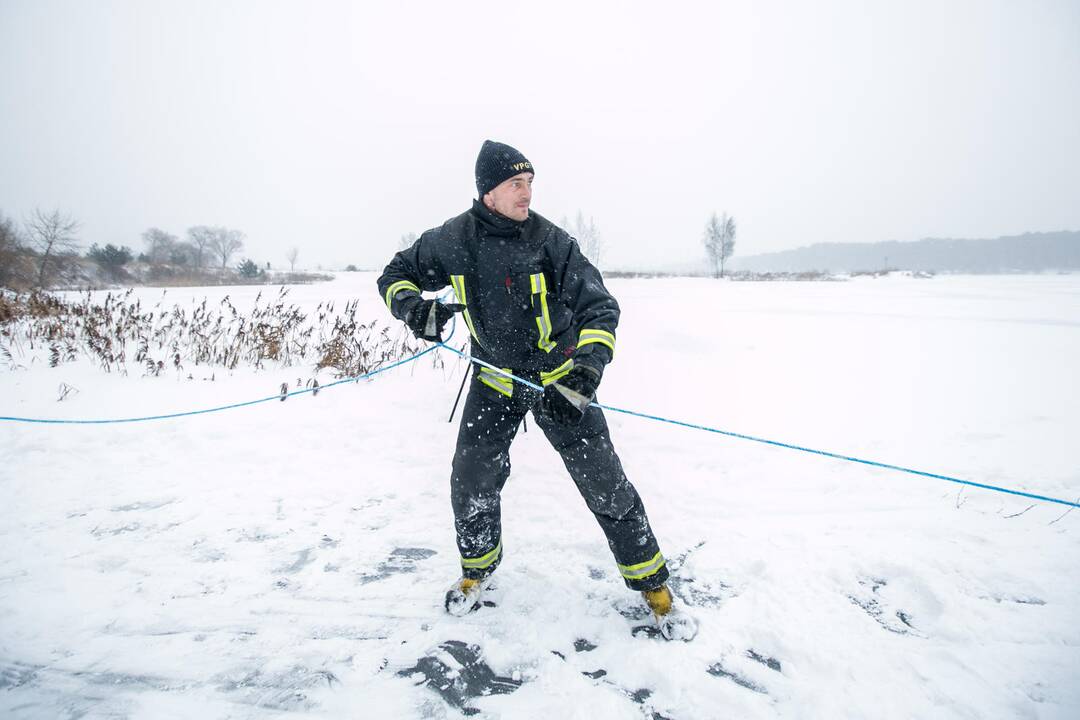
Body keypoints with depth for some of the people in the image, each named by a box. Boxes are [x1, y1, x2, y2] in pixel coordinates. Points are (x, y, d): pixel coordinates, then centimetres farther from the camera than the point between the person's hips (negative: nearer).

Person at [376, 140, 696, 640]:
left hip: (559, 377, -2)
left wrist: (586, 370, -34)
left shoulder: (552, 241, -14)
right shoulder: (453, 241, -7)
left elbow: (598, 308, -17)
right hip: (495, 378, 2)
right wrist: (413, 306, -17)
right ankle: (478, 568, 34)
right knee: (471, 485, 4)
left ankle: (652, 583, 18)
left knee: (605, 483, -2)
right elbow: (396, 275, 6)